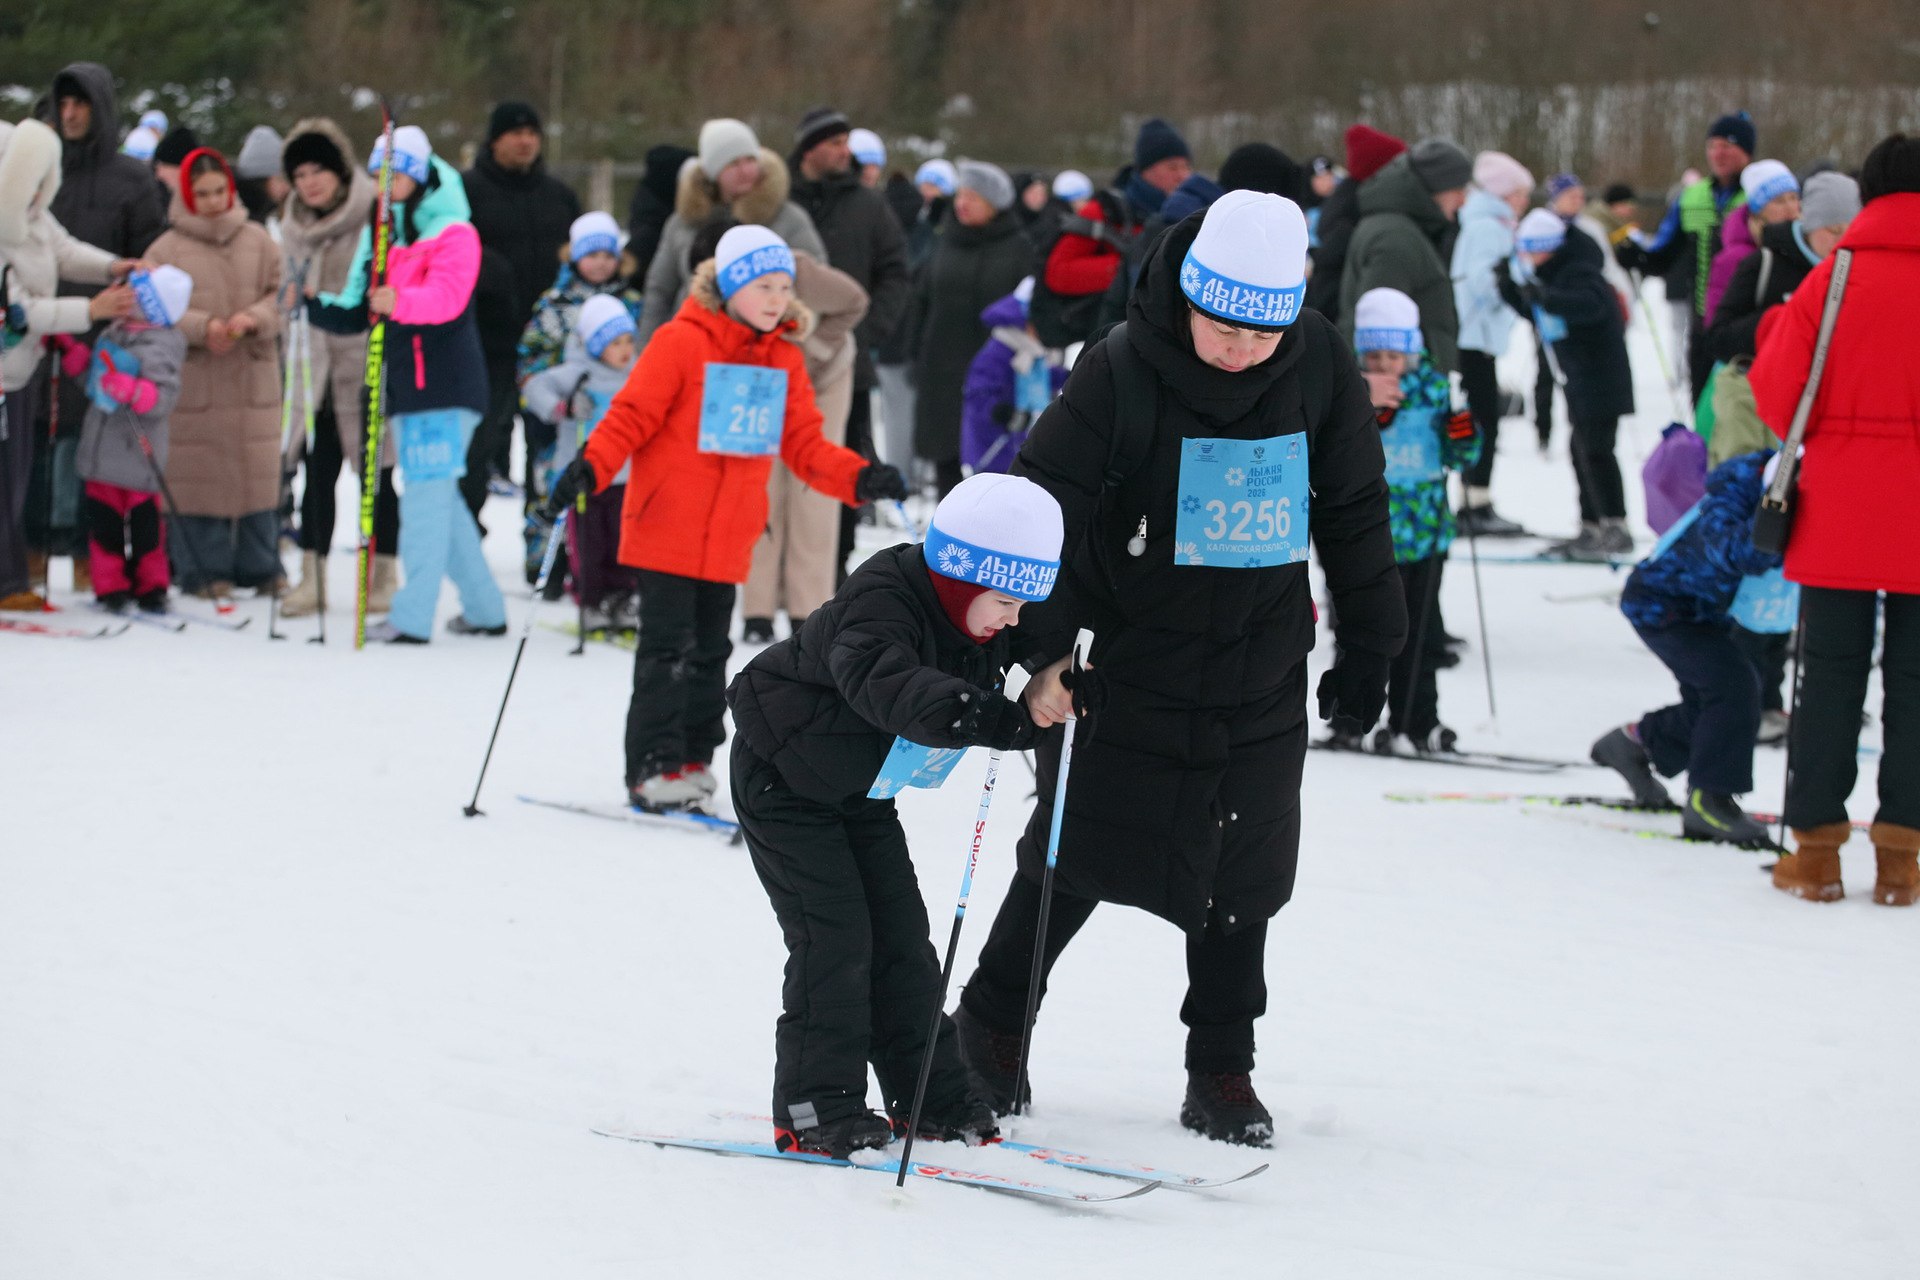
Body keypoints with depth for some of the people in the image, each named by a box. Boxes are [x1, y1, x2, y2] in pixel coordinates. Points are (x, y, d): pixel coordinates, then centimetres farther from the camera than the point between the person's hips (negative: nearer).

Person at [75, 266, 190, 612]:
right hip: (101, 450, 8)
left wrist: (132, 391, -40)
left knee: (143, 521, 2)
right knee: (103, 519, 8)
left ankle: (151, 587, 16)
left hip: (137, 454, -8)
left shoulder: (159, 349, -16)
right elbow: (91, 377, 23)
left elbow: (163, 397, -25)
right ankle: (111, 587, 16)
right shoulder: (113, 334, 10)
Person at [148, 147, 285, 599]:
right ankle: (204, 570, 5)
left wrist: (253, 319, -13)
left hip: (253, 378, 2)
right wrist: (201, 328, -17)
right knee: (198, 478, -3)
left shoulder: (257, 242, 7)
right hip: (192, 384, -2)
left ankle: (260, 566, 16)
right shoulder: (167, 250, 1)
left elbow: (281, 294, 6)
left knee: (257, 473, 6)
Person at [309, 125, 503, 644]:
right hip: (404, 387, 8)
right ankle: (484, 608, 22)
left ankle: (413, 615, -14)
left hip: (444, 386, -8)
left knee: (426, 495, -11)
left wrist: (401, 301, -42)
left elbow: (446, 297, -24)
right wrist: (317, 303, -2)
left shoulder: (453, 234, -6)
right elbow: (356, 315, 17)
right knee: (439, 499, 14)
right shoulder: (381, 236, 16)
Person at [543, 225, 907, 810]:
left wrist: (860, 478, -7)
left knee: (709, 652, 12)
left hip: (728, 538, 6)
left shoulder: (785, 361, 9)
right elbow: (632, 417, -11)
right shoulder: (681, 343, -9)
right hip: (666, 527, -6)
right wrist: (590, 468, -26)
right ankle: (655, 767, -3)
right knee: (668, 649, -7)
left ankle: (694, 759, 22)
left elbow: (804, 445, 9)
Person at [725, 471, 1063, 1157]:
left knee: (900, 931, 6)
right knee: (833, 933, -14)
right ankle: (815, 1108, -8)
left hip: (862, 790, 8)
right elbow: (892, 687, -55)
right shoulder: (878, 605, -35)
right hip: (783, 776, -8)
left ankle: (929, 1094, 14)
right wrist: (1005, 720, -66)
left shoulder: (979, 621, -7)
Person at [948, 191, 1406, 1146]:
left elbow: (1354, 512, 6)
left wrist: (1368, 647, 11)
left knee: (1243, 873, 6)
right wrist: (1040, 651, -21)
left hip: (1259, 676, 3)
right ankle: (988, 1027, 24)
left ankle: (1222, 1070, 18)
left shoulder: (1320, 369, -7)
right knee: (1078, 855, 5)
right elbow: (1046, 503, -15)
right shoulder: (1121, 373, -18)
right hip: (1128, 667, -3)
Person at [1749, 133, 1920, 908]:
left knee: (1830, 676, 9)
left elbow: (1779, 398, -2)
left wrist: (1776, 329, 15)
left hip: (1840, 519, 0)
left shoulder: (1834, 278, -5)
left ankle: (1816, 847, 8)